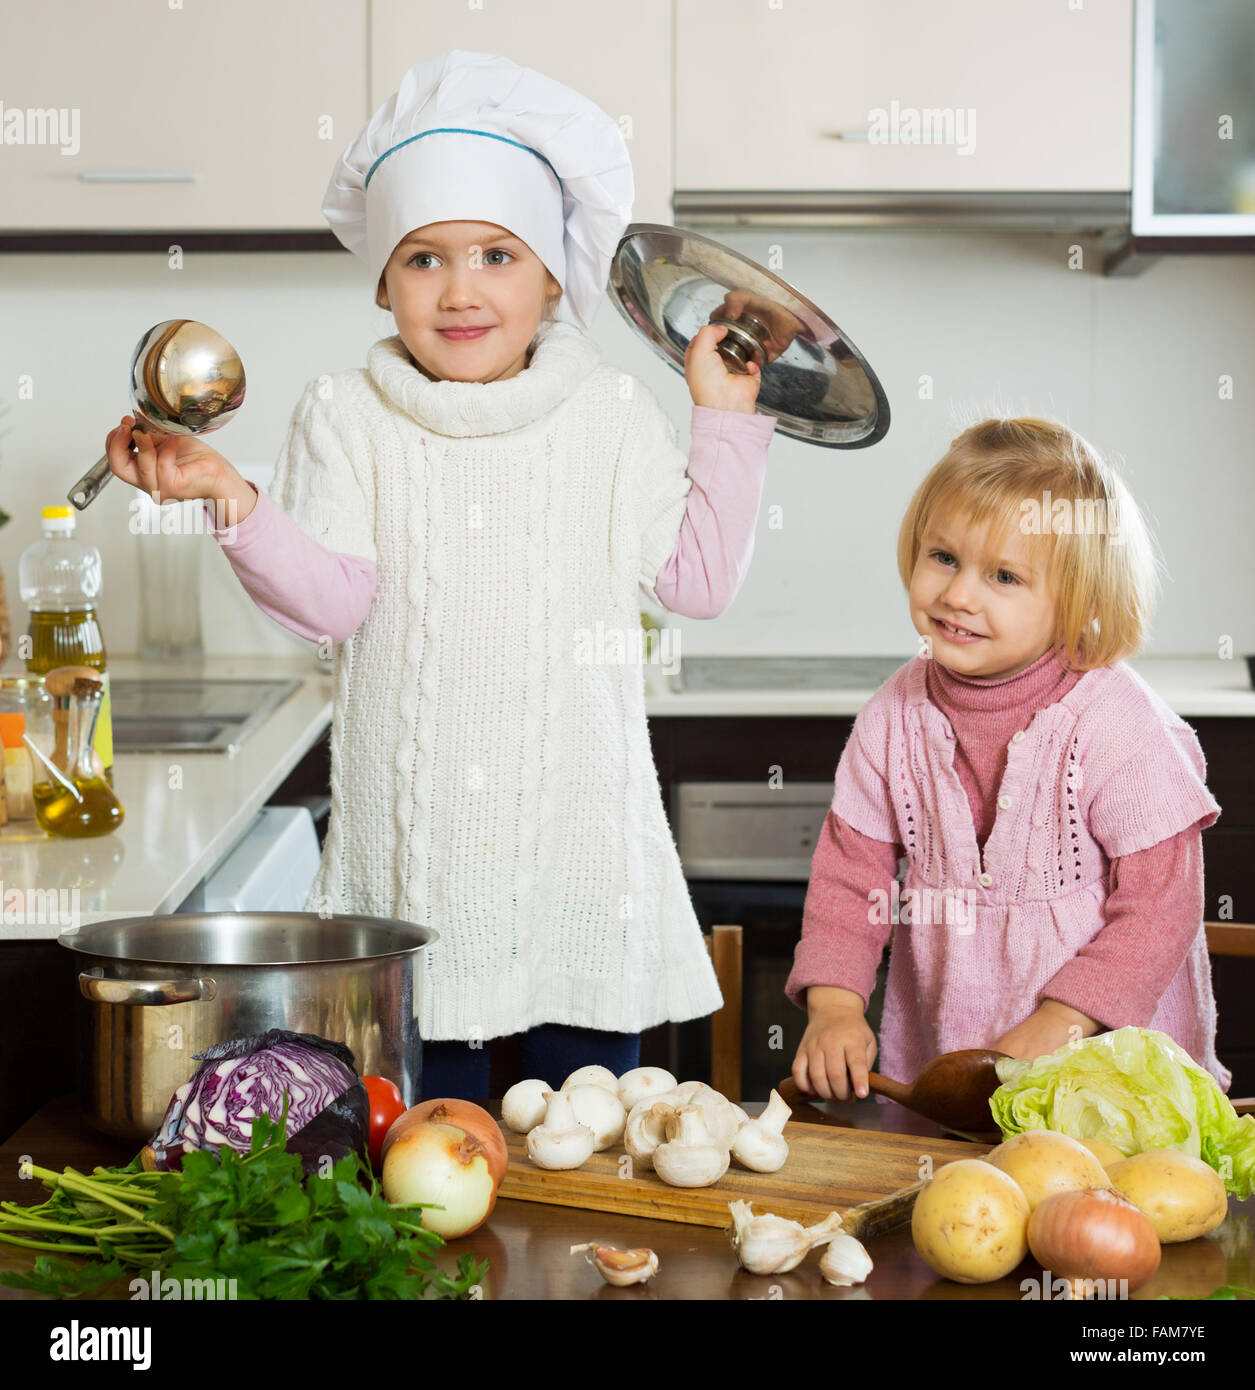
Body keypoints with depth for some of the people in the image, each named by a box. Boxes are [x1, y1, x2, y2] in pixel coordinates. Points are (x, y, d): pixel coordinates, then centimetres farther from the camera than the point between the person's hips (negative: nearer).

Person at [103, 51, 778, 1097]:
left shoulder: (613, 413, 5)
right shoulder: (346, 416, 2)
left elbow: (698, 578, 3)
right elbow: (330, 598, -7)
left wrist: (727, 419, 2)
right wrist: (229, 495, -20)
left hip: (581, 843, 1)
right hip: (414, 849, 0)